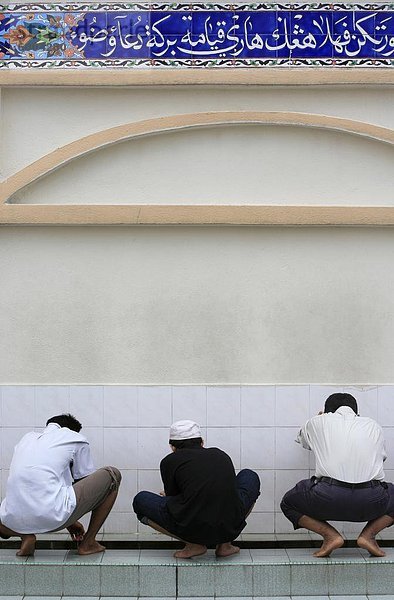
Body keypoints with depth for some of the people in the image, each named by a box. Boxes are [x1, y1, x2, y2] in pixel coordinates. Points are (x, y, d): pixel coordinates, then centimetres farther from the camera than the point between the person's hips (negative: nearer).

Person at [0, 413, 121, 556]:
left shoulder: (27, 438, 27)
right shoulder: (77, 439, 13)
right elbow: (84, 483, 21)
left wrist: (68, 522, 41)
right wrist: (71, 523, 40)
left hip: (15, 521, 5)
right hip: (52, 517, -5)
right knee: (112, 475, 14)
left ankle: (25, 537, 11)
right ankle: (88, 543, 17)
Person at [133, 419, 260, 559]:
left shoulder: (170, 461, 11)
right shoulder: (221, 455, 21)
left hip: (191, 528, -3)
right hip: (231, 528, 3)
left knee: (140, 500, 24)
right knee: (250, 476, 34)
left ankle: (193, 544, 7)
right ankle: (225, 544, 17)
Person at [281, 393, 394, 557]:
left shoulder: (318, 422, 18)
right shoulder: (373, 426, 21)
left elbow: (302, 440, 41)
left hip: (328, 499, -1)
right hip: (370, 503, 2)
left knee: (289, 503, 28)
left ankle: (330, 535, 6)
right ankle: (368, 534, 10)